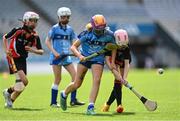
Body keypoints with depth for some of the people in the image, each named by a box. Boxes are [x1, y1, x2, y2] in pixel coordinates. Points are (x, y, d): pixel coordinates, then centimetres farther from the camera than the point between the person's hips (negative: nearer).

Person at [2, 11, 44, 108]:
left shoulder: (35, 36, -2)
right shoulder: (18, 31, -13)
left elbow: (41, 51, 2)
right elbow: (5, 37, 2)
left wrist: (33, 50, -18)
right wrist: (6, 50, -9)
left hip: (23, 60, 5)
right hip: (13, 59, -5)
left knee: (20, 85, 5)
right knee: (24, 81, -20)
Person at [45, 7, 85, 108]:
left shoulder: (69, 29, 9)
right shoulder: (55, 28, -5)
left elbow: (74, 42, 11)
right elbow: (47, 41, -4)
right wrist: (54, 52, -15)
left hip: (66, 56, 5)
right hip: (57, 57, -5)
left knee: (75, 75, -4)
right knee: (58, 79, -4)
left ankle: (73, 99, 2)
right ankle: (53, 102, 5)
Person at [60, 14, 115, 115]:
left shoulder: (108, 35, -13)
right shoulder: (87, 34, -19)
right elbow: (73, 47, -15)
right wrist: (79, 55, -32)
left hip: (98, 60, 1)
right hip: (85, 58, -1)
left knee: (97, 80, -23)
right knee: (77, 84, 4)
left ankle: (91, 107, -22)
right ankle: (64, 94, 37)